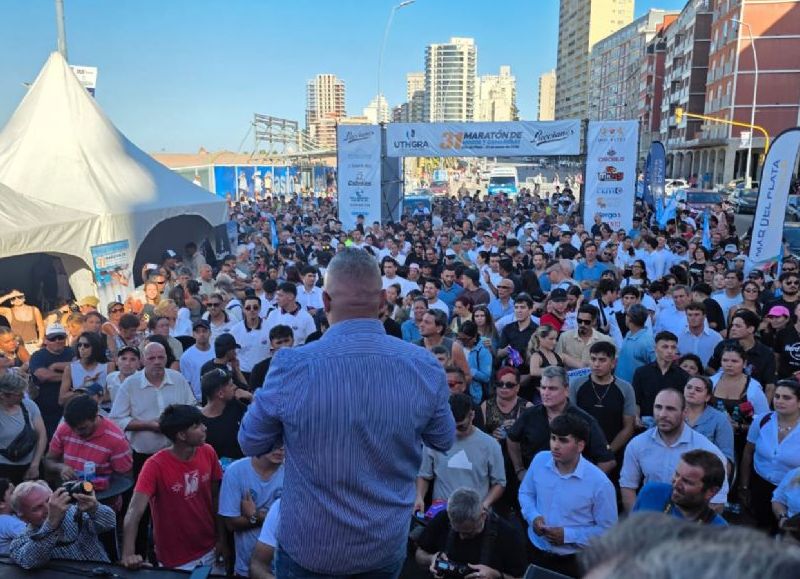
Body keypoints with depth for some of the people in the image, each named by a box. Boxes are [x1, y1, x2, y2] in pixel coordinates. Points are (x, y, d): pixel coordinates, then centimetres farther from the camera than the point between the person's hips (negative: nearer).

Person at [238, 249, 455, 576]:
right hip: (387, 545, 2)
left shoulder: (292, 365, -24)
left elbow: (251, 443, -7)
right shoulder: (425, 366, -18)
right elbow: (444, 441, 1)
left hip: (308, 547, -1)